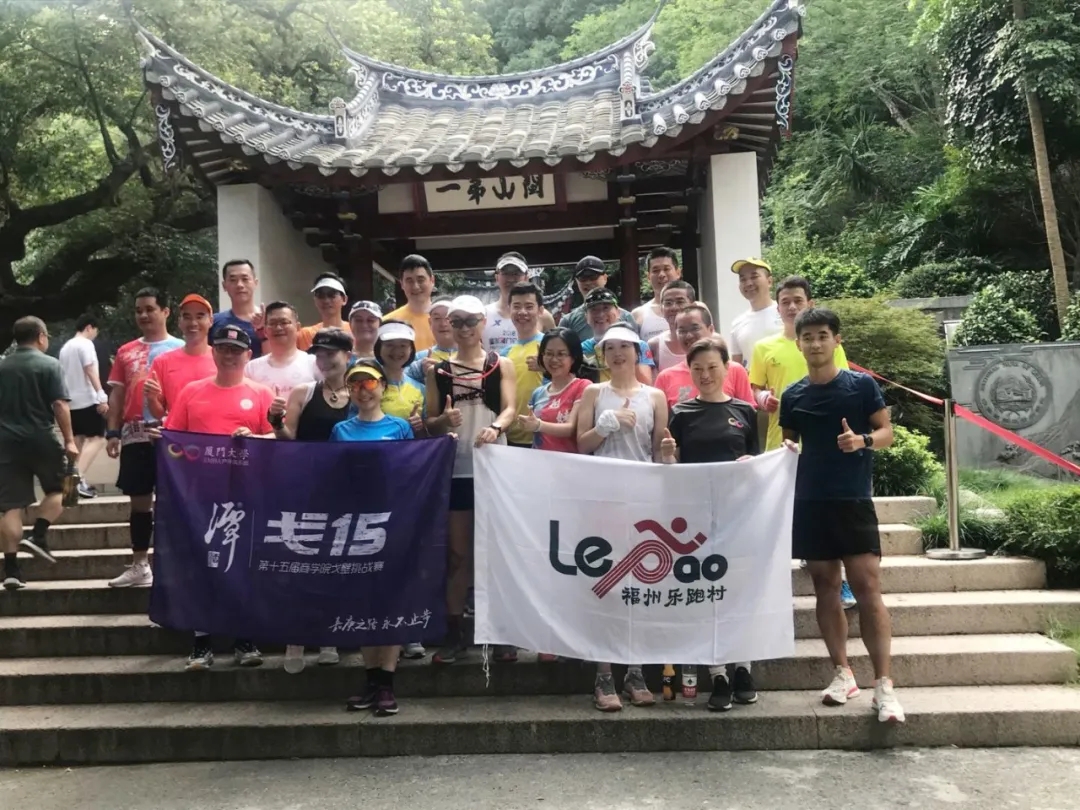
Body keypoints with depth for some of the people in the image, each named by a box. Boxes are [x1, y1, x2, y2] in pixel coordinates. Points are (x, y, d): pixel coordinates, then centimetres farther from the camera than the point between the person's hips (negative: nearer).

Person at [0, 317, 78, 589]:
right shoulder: (50, 364, -5)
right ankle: (37, 535, -1)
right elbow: (59, 405, -12)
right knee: (58, 489, 19)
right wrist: (69, 440, -9)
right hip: (41, 438, -4)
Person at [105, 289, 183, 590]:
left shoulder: (180, 349, 3)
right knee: (139, 500, 9)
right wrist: (113, 433, 3)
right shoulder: (126, 352, 13)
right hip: (134, 435, 3)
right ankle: (139, 565, 17)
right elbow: (117, 396, 12)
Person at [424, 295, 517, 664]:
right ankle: (455, 633, 13)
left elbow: (510, 408, -7)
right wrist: (443, 420, -15)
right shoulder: (438, 371, 10)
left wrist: (496, 427, -29)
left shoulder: (502, 366, 6)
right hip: (455, 468, 1)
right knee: (458, 553, 7)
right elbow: (429, 422, 8)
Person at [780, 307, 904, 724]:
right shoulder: (792, 396, 7)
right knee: (826, 587, 9)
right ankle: (843, 673, 20)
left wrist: (862, 440, -20)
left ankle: (883, 683, -3)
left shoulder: (862, 384, -1)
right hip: (810, 501, 3)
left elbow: (886, 432, 1)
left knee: (867, 588, -8)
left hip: (854, 500, -3)